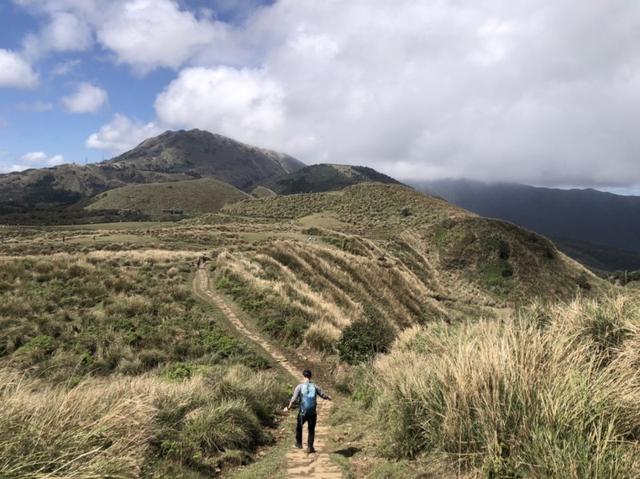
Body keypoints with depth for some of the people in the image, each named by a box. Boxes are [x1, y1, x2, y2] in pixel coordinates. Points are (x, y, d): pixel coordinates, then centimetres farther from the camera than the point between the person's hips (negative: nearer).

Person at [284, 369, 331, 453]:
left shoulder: (299, 386, -8)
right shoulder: (315, 386, -3)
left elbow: (294, 399, -14)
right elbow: (324, 395, 4)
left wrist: (288, 408, 1)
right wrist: (329, 397, 27)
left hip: (302, 412, -1)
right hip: (312, 413, 1)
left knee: (299, 427, 25)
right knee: (311, 430, 17)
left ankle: (299, 443, 36)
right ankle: (310, 447, 16)